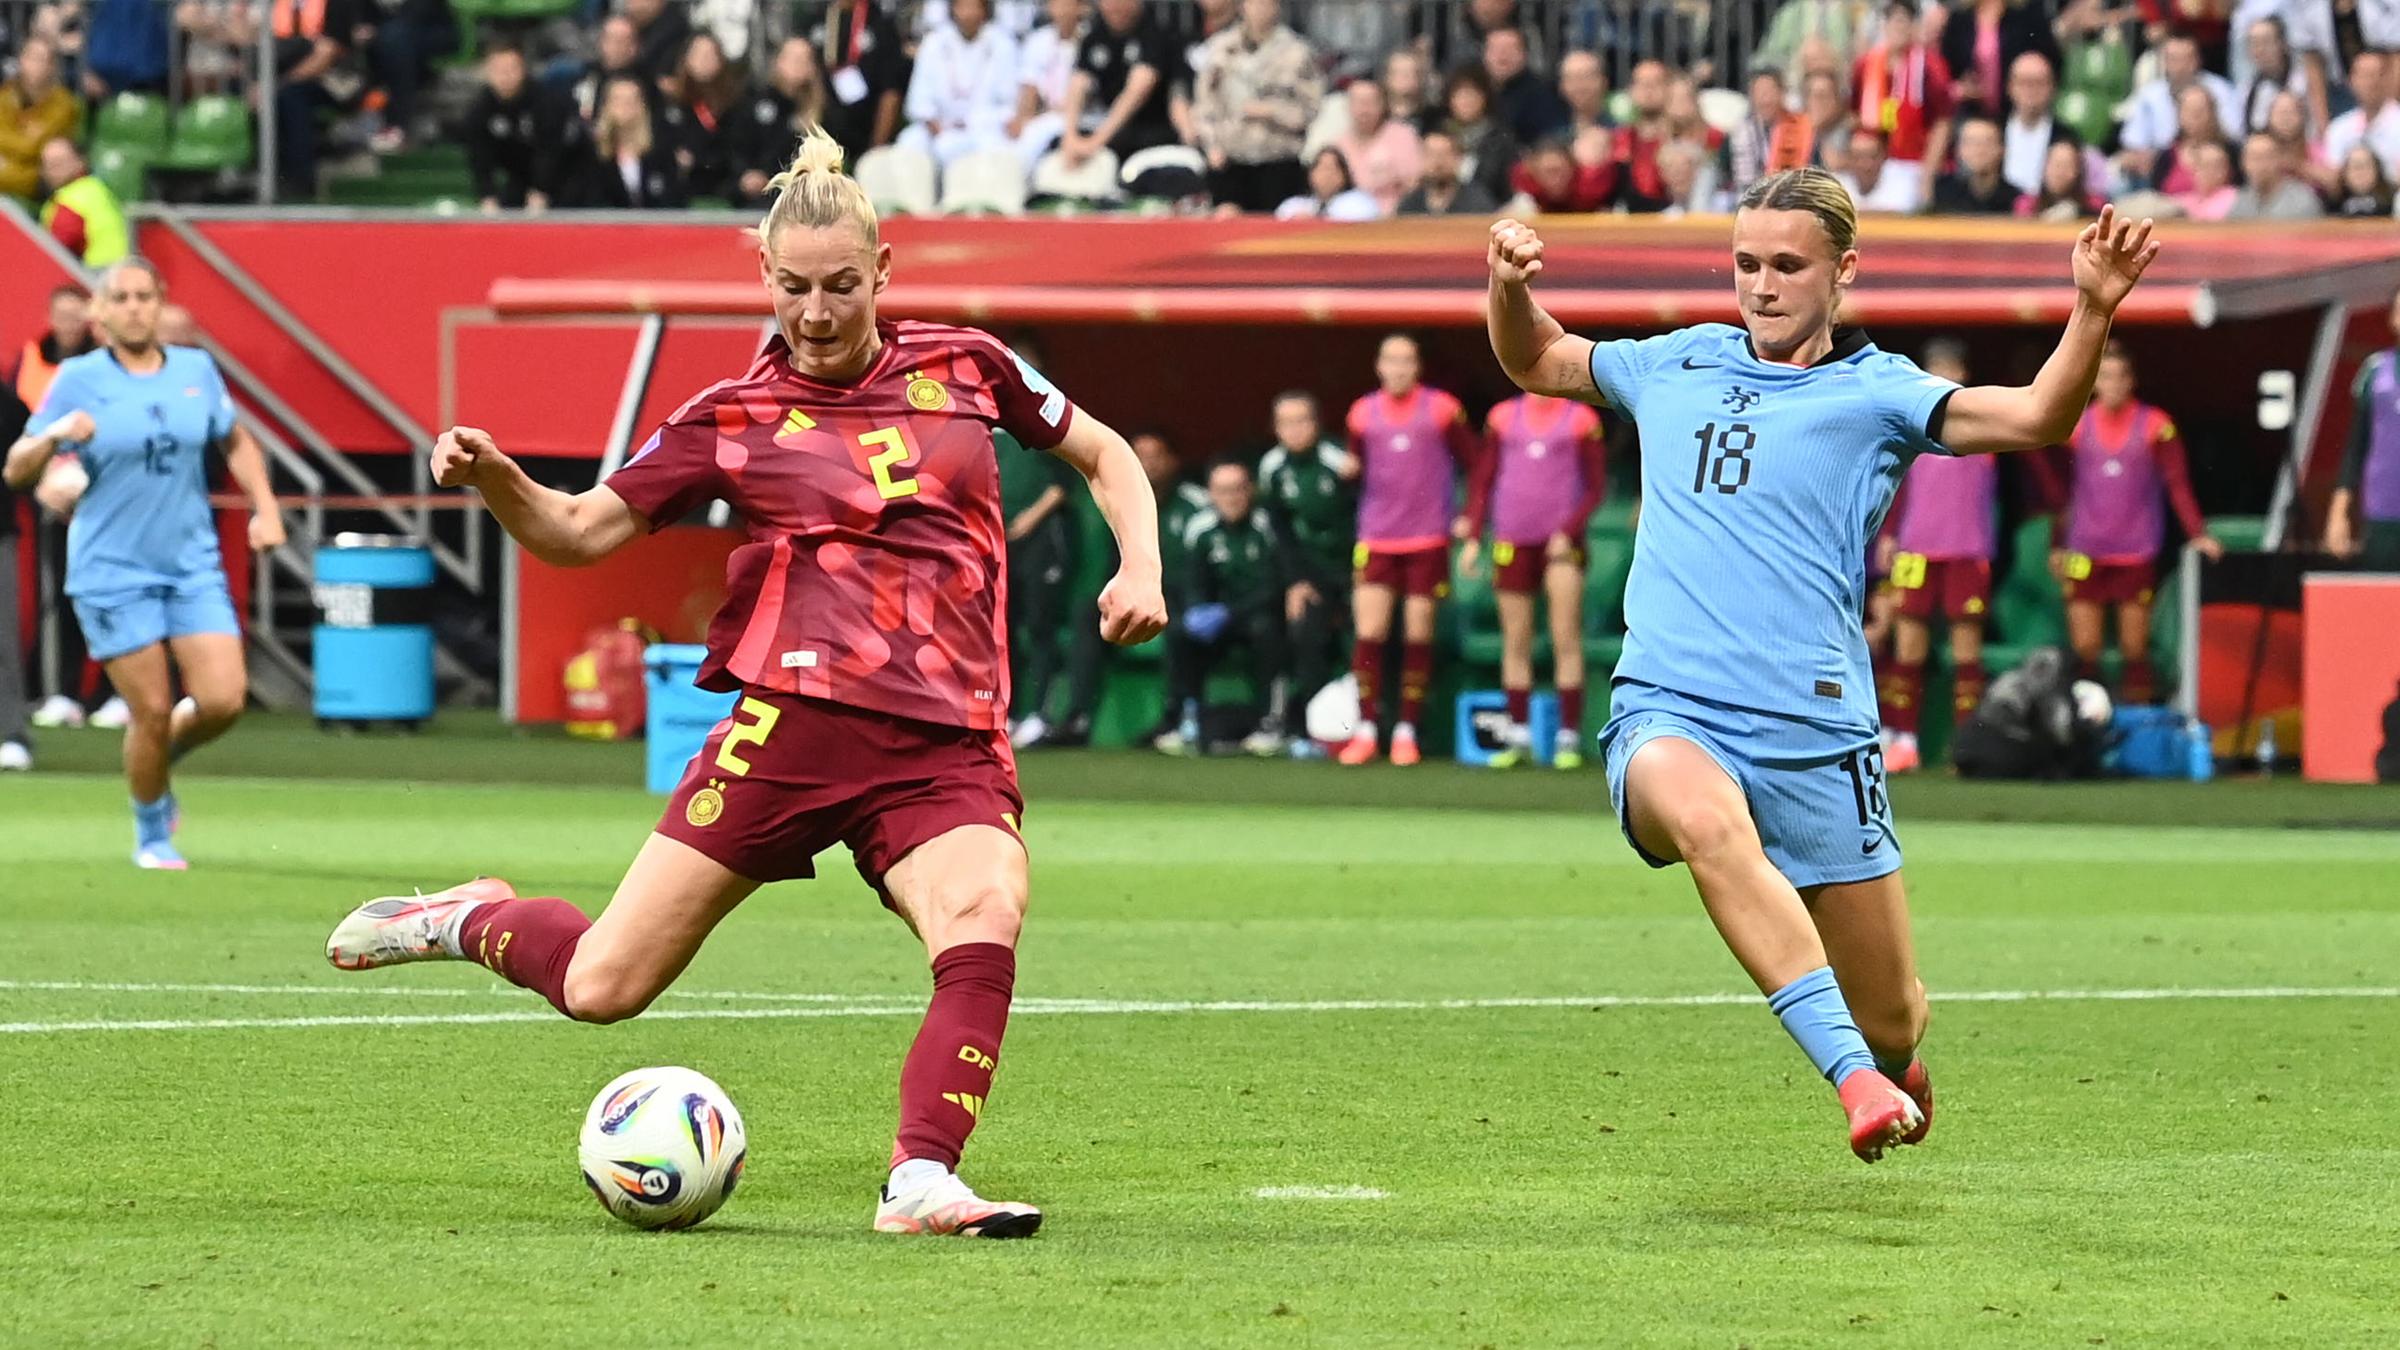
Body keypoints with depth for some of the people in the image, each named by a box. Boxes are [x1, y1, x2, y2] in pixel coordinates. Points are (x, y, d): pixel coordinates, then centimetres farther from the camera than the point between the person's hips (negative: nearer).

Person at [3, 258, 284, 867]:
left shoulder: (195, 370, 4)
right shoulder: (79, 380, -6)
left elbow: (236, 441, 22)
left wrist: (263, 507, 10)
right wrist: (54, 435, -24)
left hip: (193, 566, 3)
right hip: (112, 572, -3)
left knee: (222, 701, -9)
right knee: (152, 711, -5)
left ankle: (159, 758, 25)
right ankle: (152, 832, 20)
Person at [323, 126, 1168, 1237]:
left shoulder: (965, 368, 10)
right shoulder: (734, 417, 5)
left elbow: (1105, 455, 24)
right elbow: (580, 530, 6)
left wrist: (1140, 570, 7)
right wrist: (491, 477, -13)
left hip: (948, 749, 1)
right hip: (796, 719, -1)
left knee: (983, 926, -32)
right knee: (601, 988, -2)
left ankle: (921, 1183, -30)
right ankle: (473, 920, 30)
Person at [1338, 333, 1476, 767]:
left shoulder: (1441, 409, 0)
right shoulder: (1363, 413, 6)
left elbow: (1475, 463, 6)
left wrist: (1468, 518, 0)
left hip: (1428, 540, -1)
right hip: (1376, 540, 1)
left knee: (1418, 637, 1)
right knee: (1368, 633, -8)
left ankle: (1407, 731, 8)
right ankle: (1365, 730, -2)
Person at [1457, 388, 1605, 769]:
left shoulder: (1581, 420, 3)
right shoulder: (1503, 417, 11)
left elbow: (1597, 487, 4)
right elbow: (1482, 478, 15)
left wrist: (1568, 531, -10)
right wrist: (1472, 536, 5)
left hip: (1561, 541, -3)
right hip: (1512, 541, 3)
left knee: (1566, 639, -8)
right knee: (1516, 642, 4)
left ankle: (1569, 738, -5)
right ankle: (1518, 738, 9)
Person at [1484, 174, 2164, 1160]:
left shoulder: (1874, 392, 5)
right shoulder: (1678, 366, 17)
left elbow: (2035, 417, -10)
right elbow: (1536, 361, 34)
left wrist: (2093, 311, -27)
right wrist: (1509, 288, 12)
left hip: (1816, 735, -1)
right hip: (1669, 717, 1)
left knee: (1889, 1017, 3)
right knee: (1710, 821, -38)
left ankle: (1888, 1067, 43)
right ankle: (1857, 1079, -44)